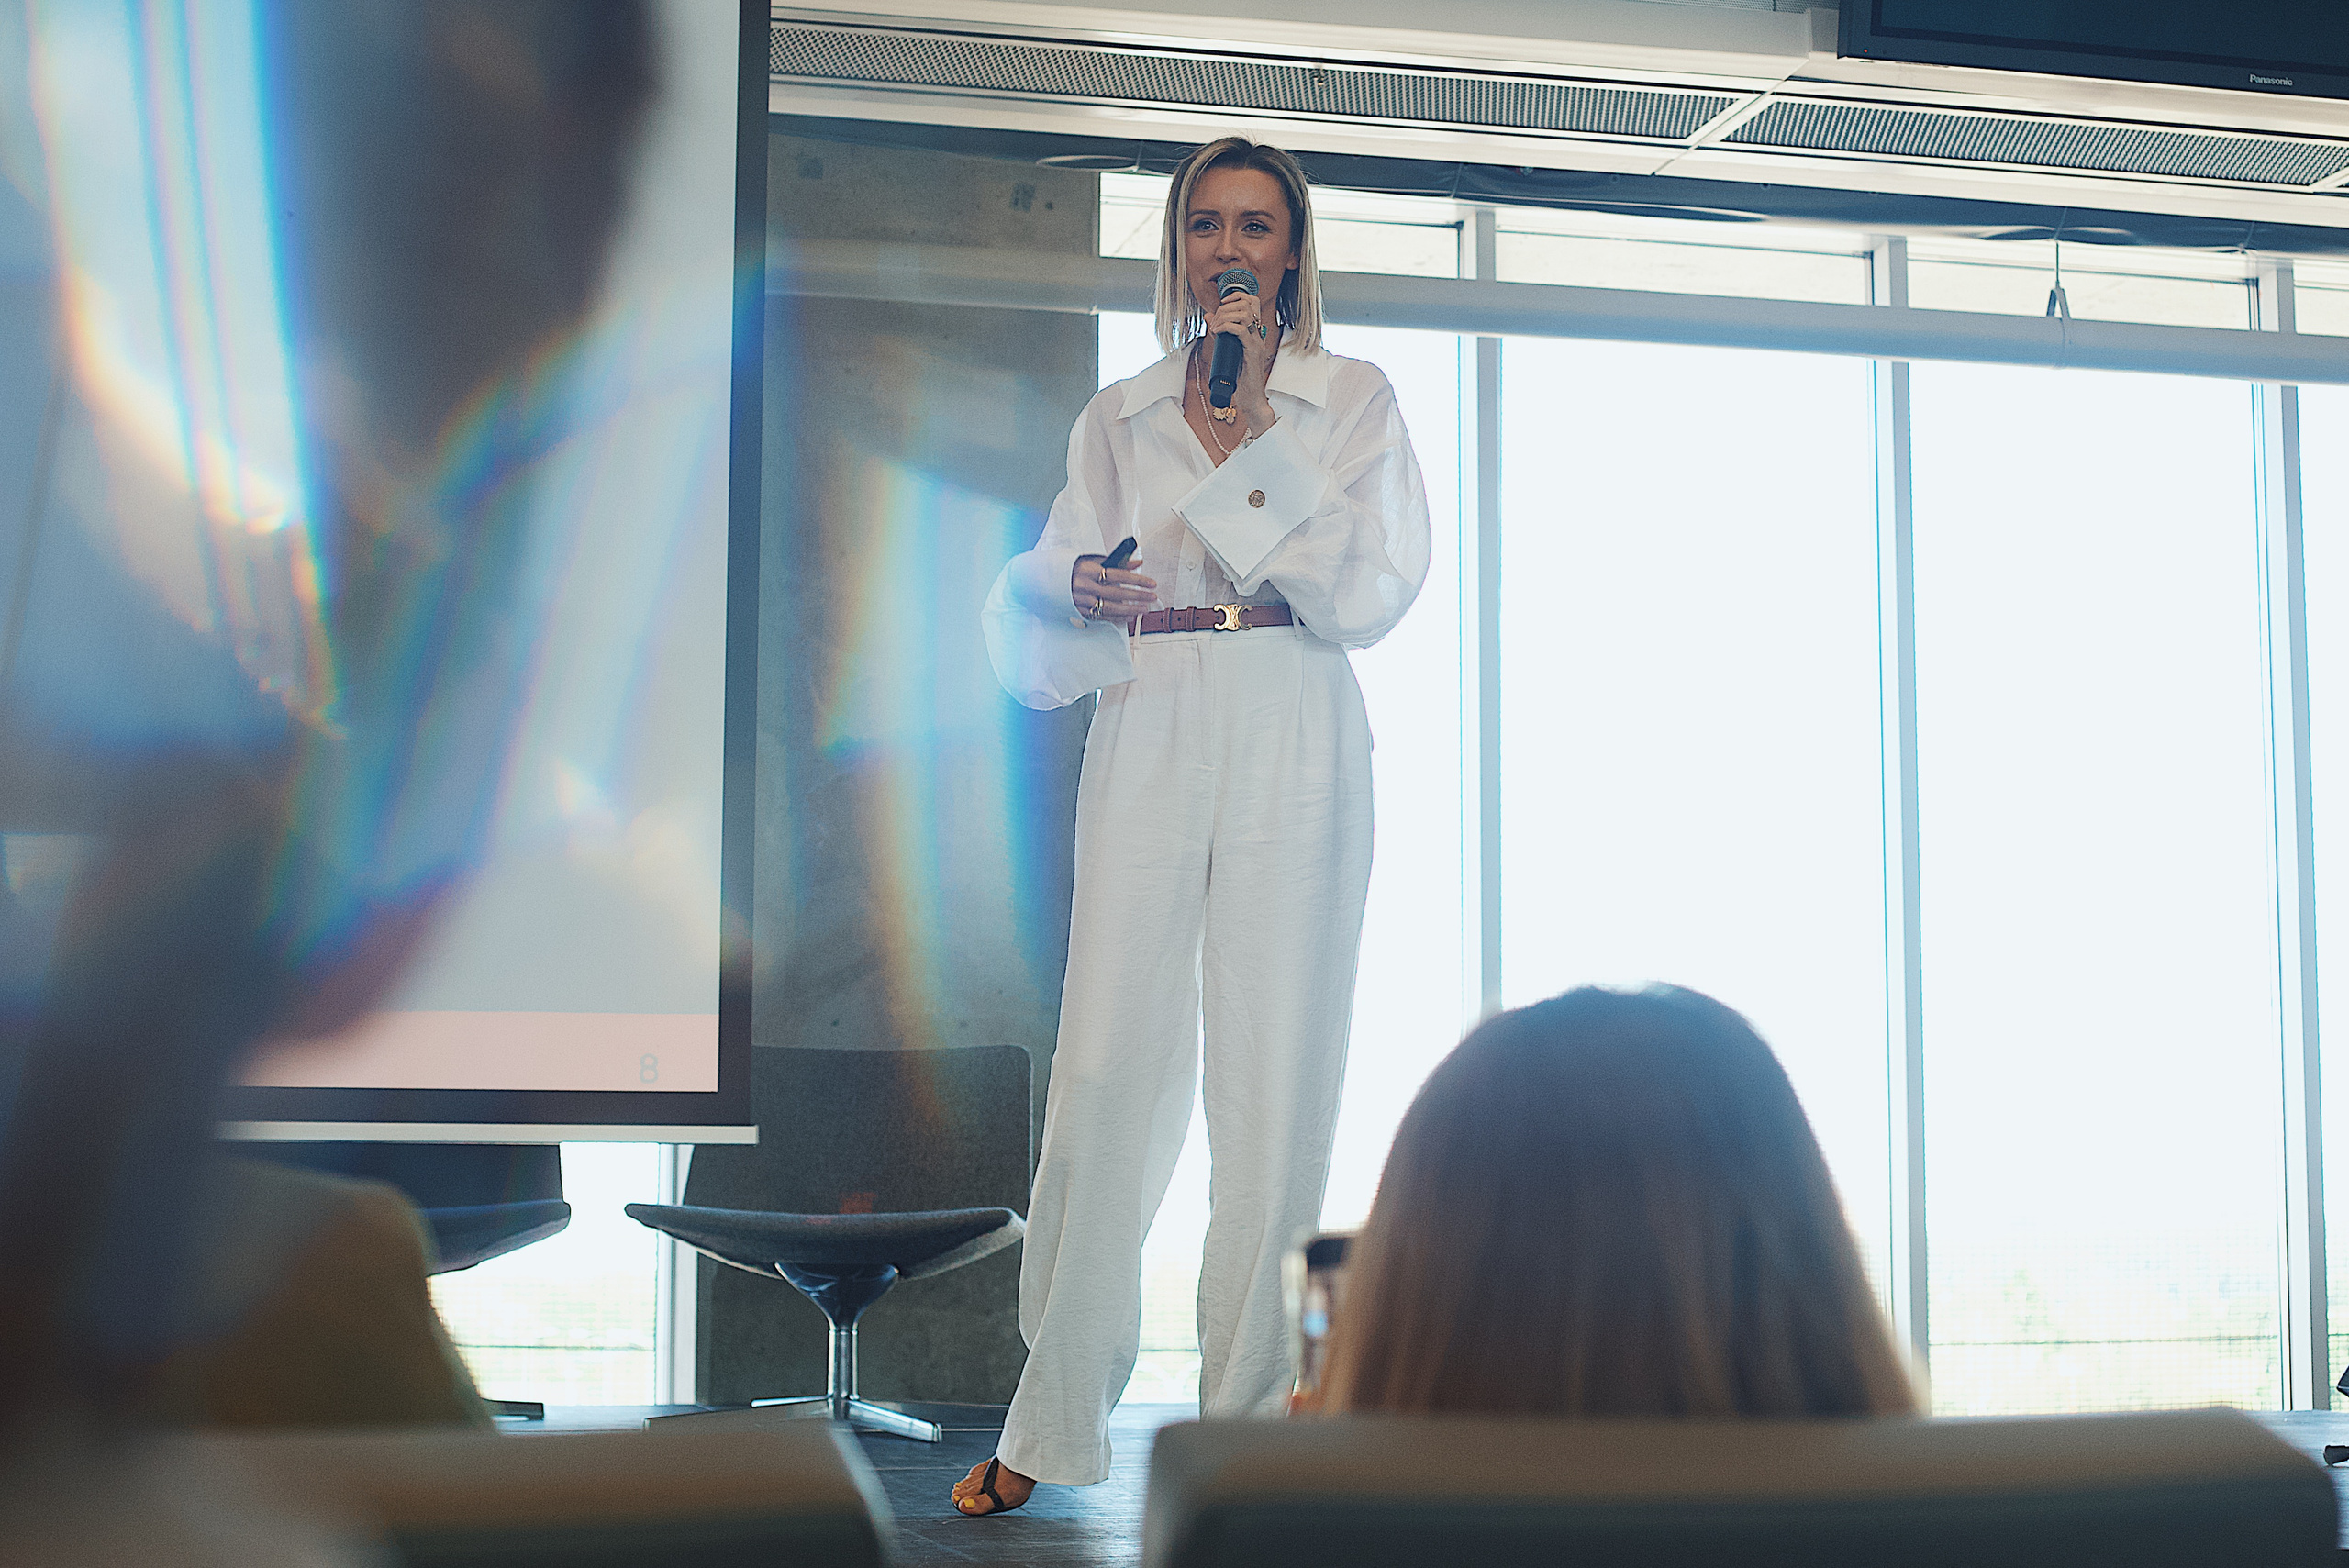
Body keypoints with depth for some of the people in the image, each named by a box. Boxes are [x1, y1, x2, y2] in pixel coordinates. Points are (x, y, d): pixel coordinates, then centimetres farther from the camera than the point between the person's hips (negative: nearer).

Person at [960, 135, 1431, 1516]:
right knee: (1108, 1073, -5)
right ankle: (1053, 1422, 4)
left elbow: (1371, 597, -3)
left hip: (1294, 745, -1)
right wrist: (1077, 596, -11)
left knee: (1276, 1085, -3)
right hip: (1147, 747, 2)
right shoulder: (1117, 420, 17)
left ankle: (1253, 1420, 7)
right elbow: (1038, 622, 13)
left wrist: (1249, 436, -6)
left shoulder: (1353, 401, 10)